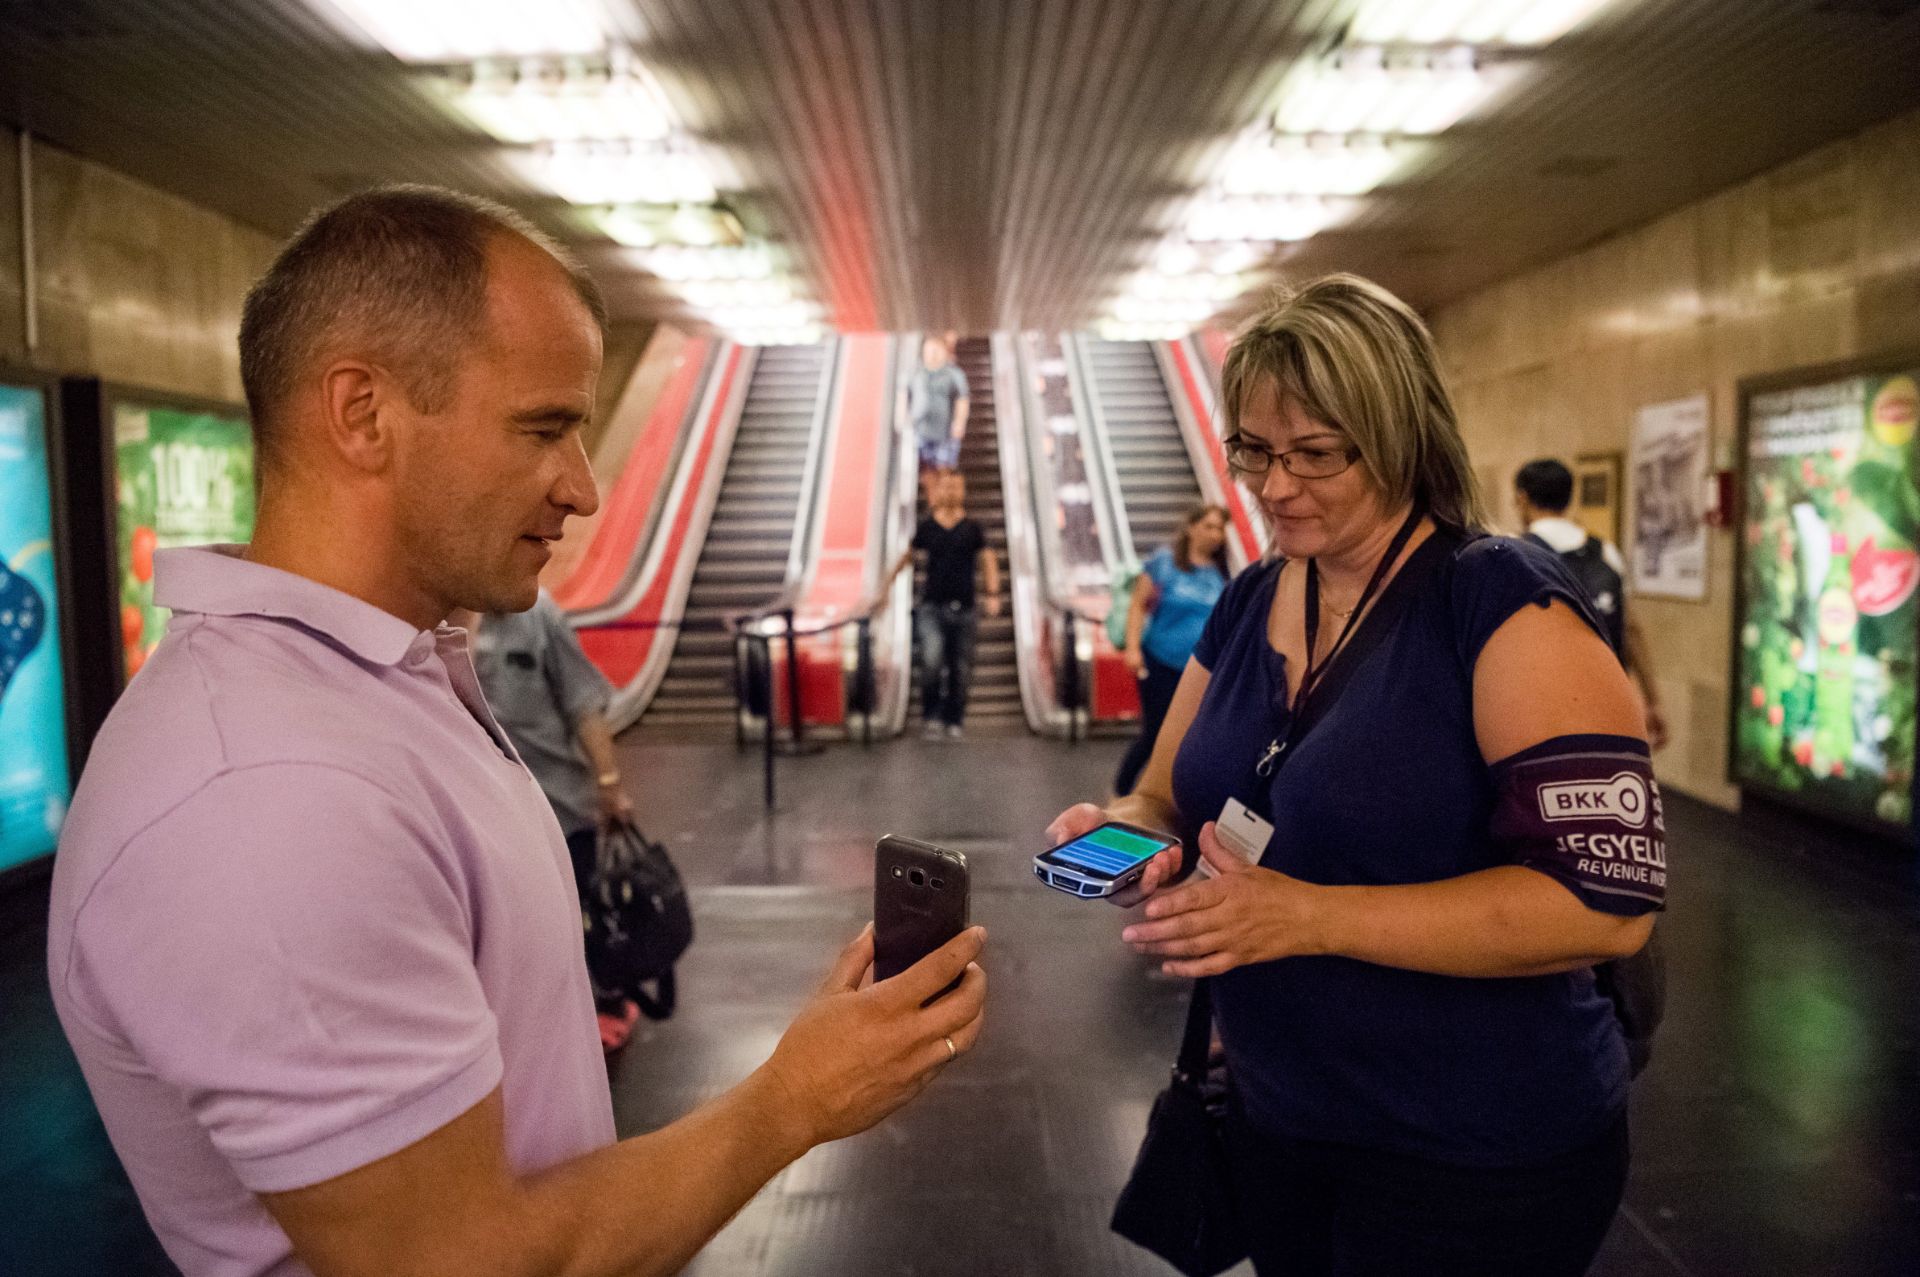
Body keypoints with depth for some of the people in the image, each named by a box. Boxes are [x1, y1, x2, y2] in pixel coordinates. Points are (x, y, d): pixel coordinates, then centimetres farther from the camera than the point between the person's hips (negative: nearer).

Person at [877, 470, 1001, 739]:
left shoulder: (973, 528, 6)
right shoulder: (926, 527, 6)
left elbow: (989, 561, 4)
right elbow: (905, 559, 16)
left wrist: (993, 594, -11)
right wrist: (883, 590, 15)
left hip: (964, 608, 1)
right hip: (932, 606, -1)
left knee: (960, 669, 2)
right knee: (932, 660, -19)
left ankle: (954, 722, 15)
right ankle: (932, 717, -5)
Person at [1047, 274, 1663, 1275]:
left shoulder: (1509, 606, -17)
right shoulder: (1246, 605, 3)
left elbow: (1608, 896, -23)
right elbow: (1169, 798, 11)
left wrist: (1307, 916, -29)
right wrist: (1130, 830, -13)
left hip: (1475, 1156, -6)